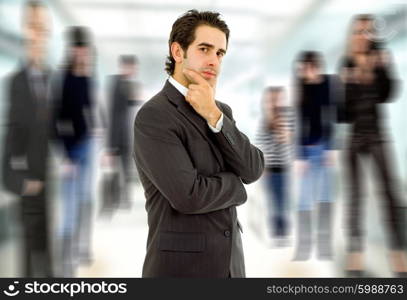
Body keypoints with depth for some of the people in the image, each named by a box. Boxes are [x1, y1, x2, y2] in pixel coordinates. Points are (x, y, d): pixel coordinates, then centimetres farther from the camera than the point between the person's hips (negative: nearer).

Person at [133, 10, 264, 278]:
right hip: (180, 265, -6)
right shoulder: (153, 116, -15)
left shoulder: (220, 111, 8)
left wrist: (213, 115, -17)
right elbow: (188, 195, -23)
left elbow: (252, 170, -5)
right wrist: (234, 182, -6)